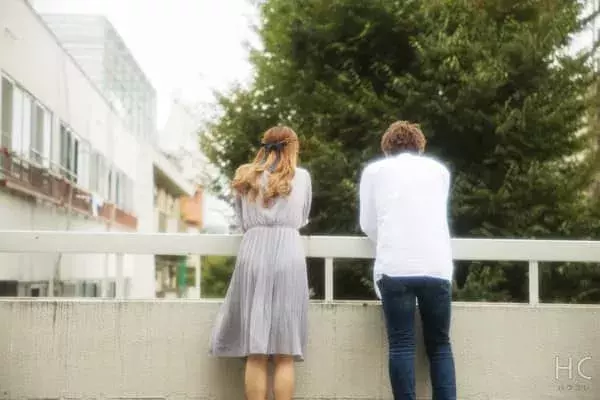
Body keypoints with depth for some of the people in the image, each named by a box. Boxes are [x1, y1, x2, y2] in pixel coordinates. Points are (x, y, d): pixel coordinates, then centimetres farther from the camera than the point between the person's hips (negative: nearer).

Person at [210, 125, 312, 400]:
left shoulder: (246, 177, 16)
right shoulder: (302, 177, 13)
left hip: (253, 254, 1)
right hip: (288, 256, -1)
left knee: (255, 353, 2)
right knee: (284, 355, 0)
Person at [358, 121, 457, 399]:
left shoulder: (374, 170, 14)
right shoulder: (439, 170, 20)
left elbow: (367, 224, 17)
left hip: (394, 267, -2)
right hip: (437, 266, 2)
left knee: (401, 345, 1)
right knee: (439, 345, 10)